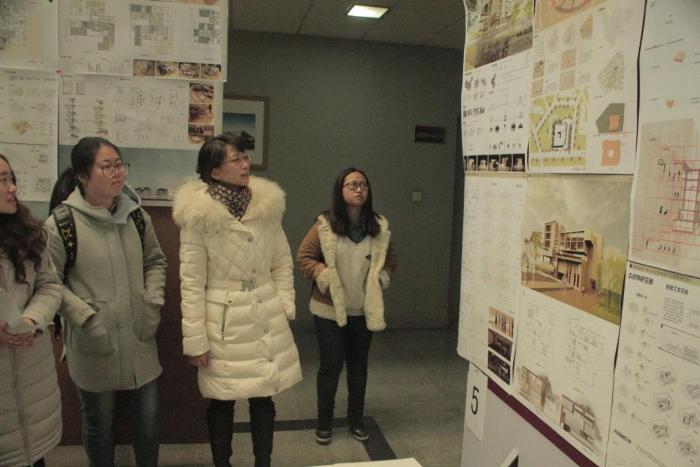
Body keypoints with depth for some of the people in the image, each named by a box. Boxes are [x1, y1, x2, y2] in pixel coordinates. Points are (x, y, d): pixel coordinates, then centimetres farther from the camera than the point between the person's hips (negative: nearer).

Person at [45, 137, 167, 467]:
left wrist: (153, 303, 0)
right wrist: (87, 318, -14)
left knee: (149, 419, 15)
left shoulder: (136, 216, 1)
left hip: (140, 339, 4)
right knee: (99, 423, 16)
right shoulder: (61, 223, -13)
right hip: (93, 344, -3)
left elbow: (155, 261, 11)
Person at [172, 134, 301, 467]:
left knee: (264, 398, 14)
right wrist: (195, 339, -10)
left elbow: (282, 264, 8)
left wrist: (285, 306, 0)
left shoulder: (267, 205, 1)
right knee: (222, 402, 13)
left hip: (267, 319, 3)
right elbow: (191, 281, -10)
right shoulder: (198, 214, -11)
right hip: (223, 322, -3)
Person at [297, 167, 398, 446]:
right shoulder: (325, 225, -11)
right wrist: (323, 276, -16)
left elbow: (390, 259, 11)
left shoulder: (379, 227, -1)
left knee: (358, 365, 14)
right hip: (329, 309, -3)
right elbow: (304, 256, -5)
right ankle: (324, 423, 24)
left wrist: (381, 278, -5)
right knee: (331, 365, 5)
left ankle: (356, 421, 31)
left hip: (364, 310, 3)